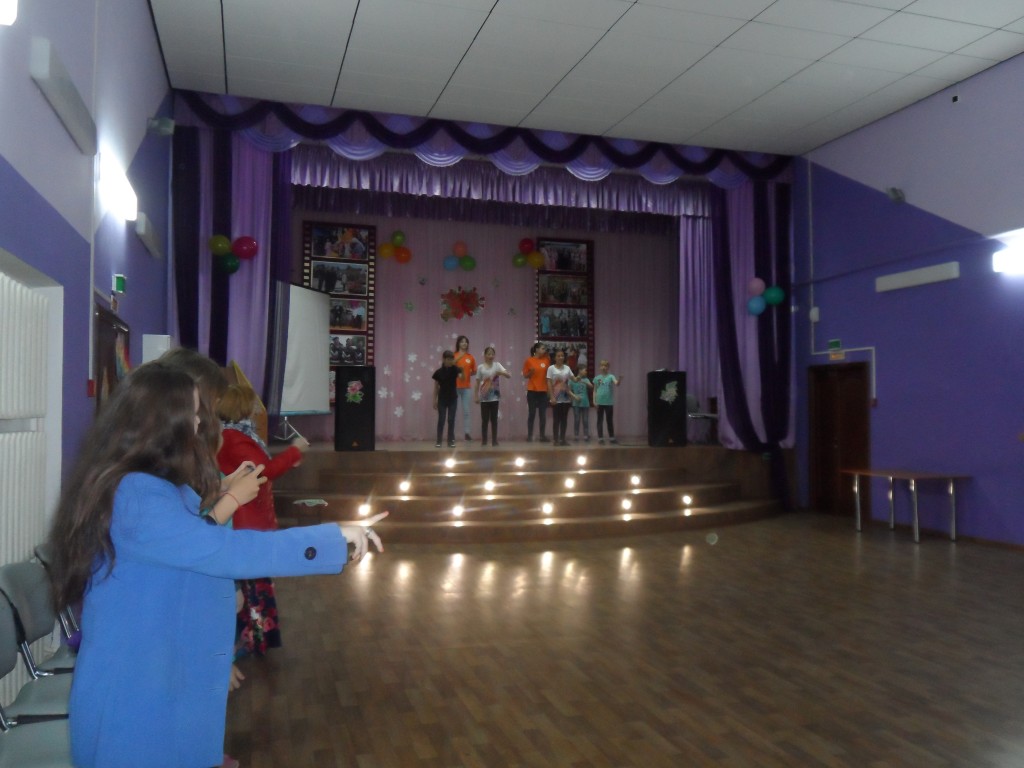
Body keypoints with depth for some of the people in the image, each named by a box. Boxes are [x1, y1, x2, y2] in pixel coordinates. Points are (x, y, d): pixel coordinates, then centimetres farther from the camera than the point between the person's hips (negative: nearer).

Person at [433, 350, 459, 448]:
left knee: (451, 420, 4)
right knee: (441, 420, 1)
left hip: (453, 398, 1)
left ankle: (451, 441, 10)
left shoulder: (454, 370, -2)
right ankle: (439, 441, 7)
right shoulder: (439, 372, -5)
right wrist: (435, 400, -1)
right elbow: (436, 387, 1)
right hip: (442, 399, -1)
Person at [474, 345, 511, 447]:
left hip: (494, 396, 0)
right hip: (484, 397, 0)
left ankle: (494, 440, 9)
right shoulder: (480, 367, 1)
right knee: (485, 419, 3)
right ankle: (484, 440, 10)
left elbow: (509, 376, -10)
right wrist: (476, 395, 3)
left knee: (494, 419, 4)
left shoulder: (497, 365, 0)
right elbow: (478, 382, 6)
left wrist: (502, 373, -30)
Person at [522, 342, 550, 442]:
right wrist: (531, 372, -17)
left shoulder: (546, 360, 5)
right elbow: (525, 375, 1)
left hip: (543, 391, 3)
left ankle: (542, 435, 10)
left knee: (543, 414, 4)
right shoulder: (529, 360, -3)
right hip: (532, 390, -3)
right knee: (532, 413, 0)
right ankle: (529, 436, 5)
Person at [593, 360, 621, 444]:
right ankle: (600, 438, 9)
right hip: (600, 402, 1)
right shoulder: (597, 378, 5)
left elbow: (616, 384, -18)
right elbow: (595, 390, 6)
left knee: (610, 421, 7)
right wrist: (594, 401, -2)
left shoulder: (611, 376, 1)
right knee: (600, 420, 4)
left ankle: (611, 437, 14)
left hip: (609, 402, 0)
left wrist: (619, 379, -39)